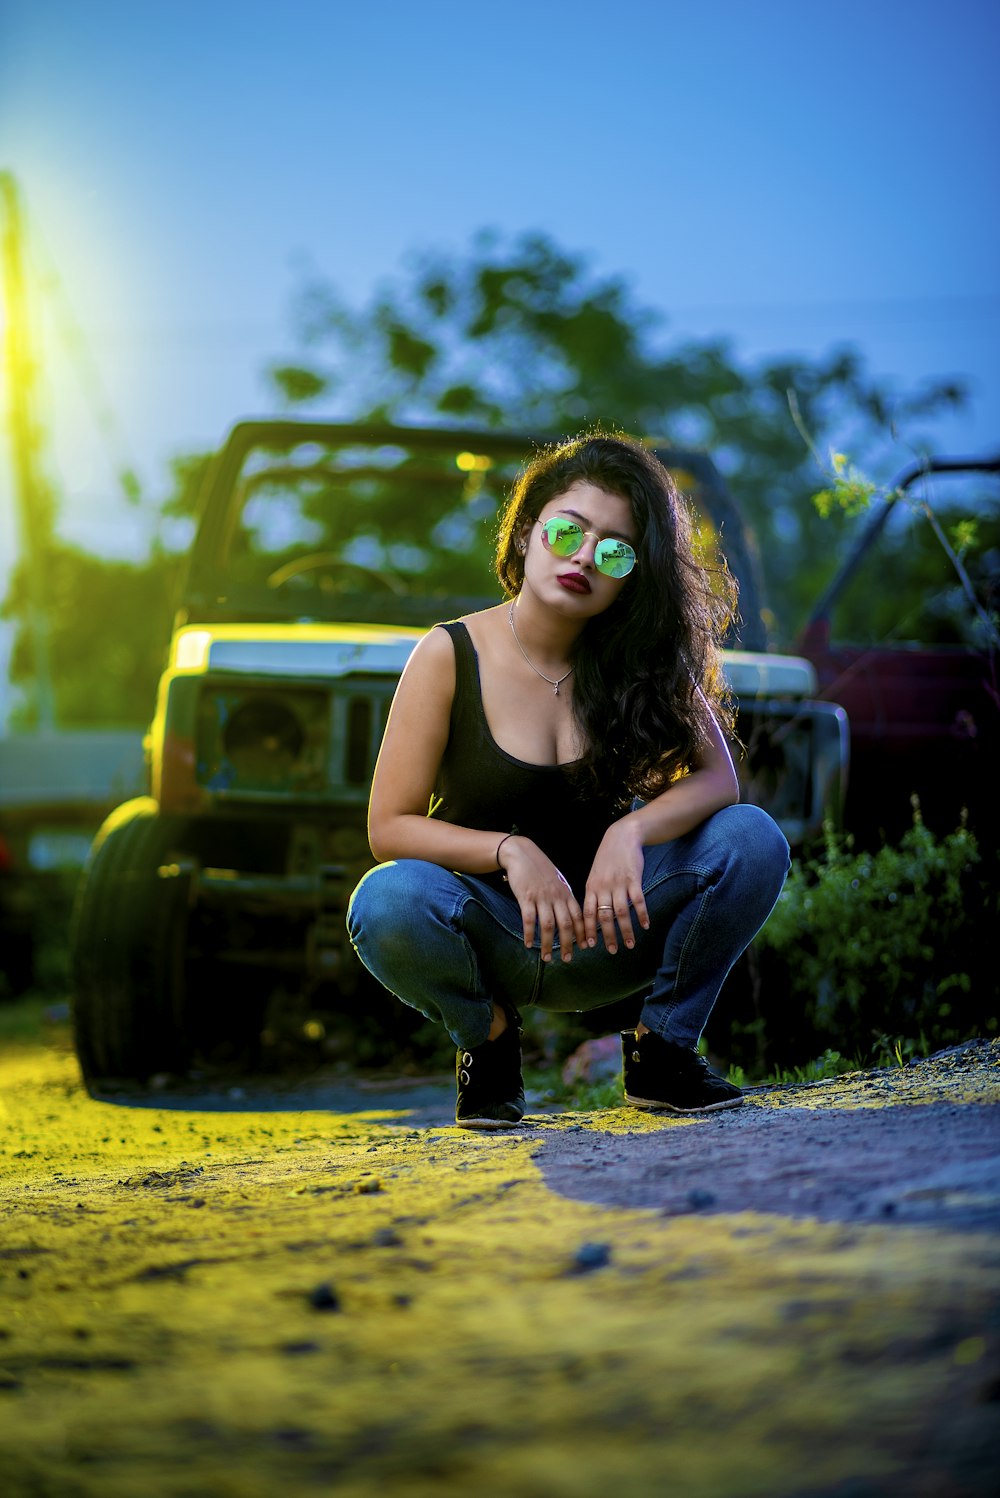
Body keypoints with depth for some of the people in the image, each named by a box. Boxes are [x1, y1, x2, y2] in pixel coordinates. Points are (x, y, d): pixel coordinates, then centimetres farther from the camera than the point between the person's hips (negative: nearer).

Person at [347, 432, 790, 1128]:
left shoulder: (644, 658, -3)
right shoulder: (450, 655, -10)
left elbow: (716, 778, -11)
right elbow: (389, 827, -11)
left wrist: (631, 831, -30)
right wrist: (512, 851, -26)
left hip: (600, 933, 2)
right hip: (490, 934, -2)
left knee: (753, 840, -21)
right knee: (387, 902, -36)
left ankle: (663, 1050, -2)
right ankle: (490, 1034, -4)